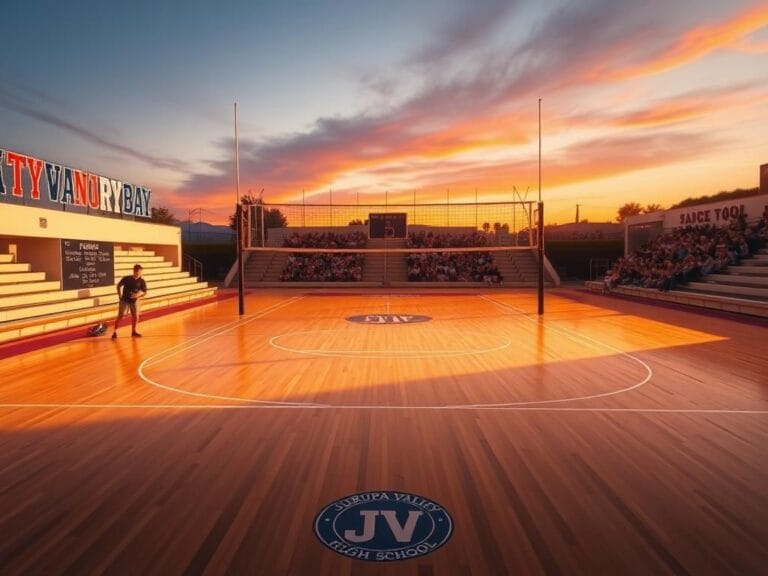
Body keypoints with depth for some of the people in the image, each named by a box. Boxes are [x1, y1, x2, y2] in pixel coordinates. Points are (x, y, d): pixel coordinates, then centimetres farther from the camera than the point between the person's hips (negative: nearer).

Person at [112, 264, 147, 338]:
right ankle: (114, 332, 4)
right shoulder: (126, 278, -12)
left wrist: (139, 294, -26)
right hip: (124, 300, -2)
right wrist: (119, 295, -2)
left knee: (135, 316, 1)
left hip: (134, 301, 2)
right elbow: (118, 285, 4)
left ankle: (133, 331, 20)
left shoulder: (141, 281, -9)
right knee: (120, 316, -5)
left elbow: (144, 292, -5)